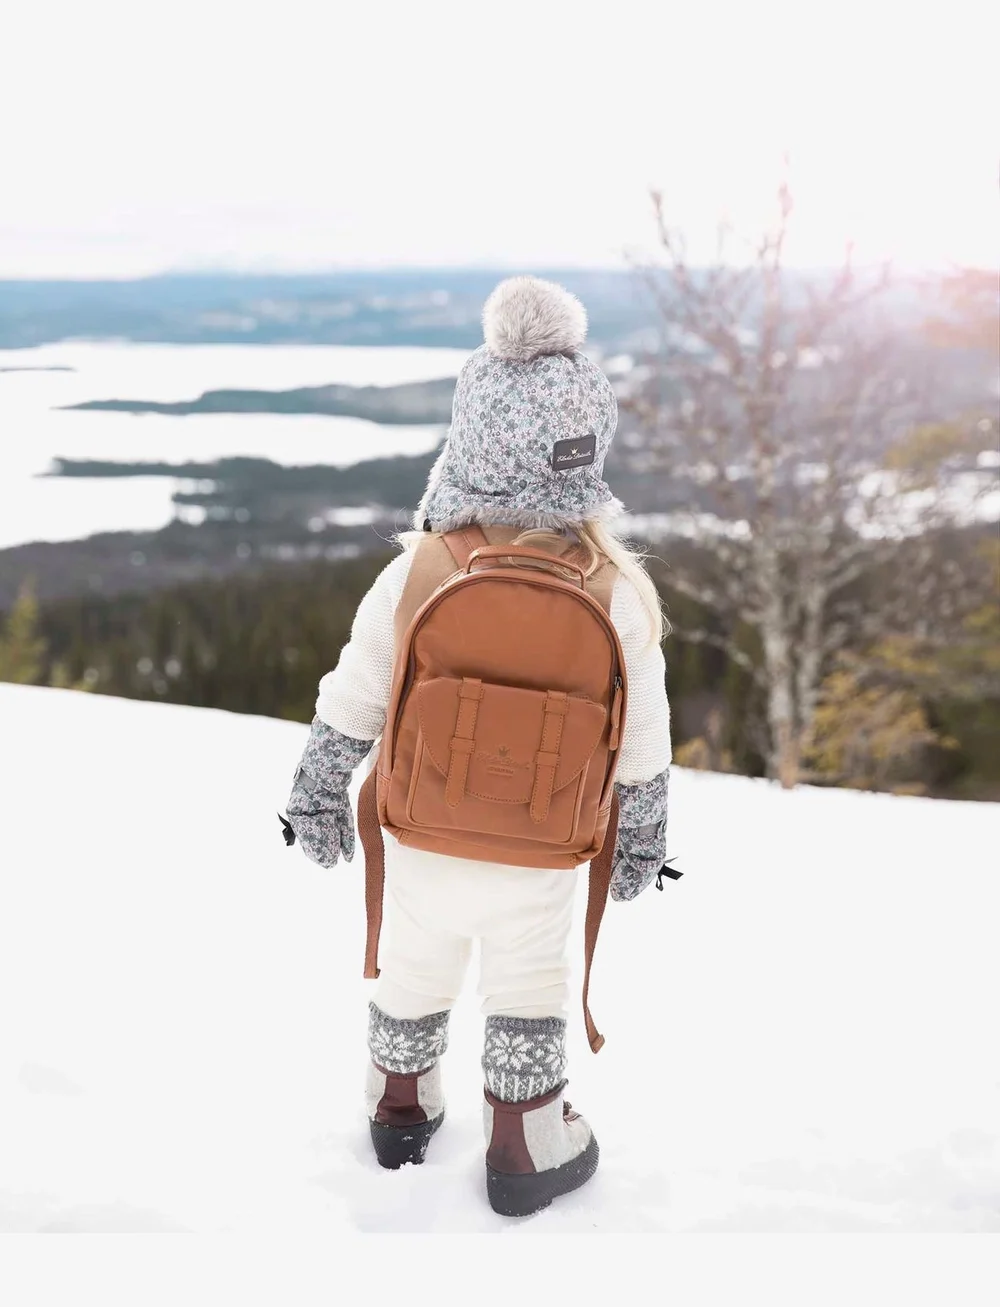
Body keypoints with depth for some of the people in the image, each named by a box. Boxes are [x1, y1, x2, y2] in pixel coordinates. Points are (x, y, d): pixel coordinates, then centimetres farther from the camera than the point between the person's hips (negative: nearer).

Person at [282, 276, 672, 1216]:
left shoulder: (415, 574, -18)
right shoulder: (618, 594, -16)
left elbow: (349, 708, -9)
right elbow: (641, 744, -6)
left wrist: (317, 794, 7)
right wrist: (641, 841, 9)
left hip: (420, 841, 1)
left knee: (413, 971, 24)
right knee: (529, 991, 20)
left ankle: (402, 1108, 46)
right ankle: (526, 1148, 34)